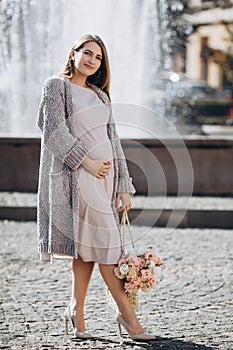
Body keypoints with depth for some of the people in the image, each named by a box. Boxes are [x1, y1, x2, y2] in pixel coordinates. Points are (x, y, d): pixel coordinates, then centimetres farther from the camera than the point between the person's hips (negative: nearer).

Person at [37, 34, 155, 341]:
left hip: (106, 173, 6)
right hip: (78, 174, -6)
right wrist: (87, 162, -15)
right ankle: (127, 314, -8)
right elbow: (56, 131, -9)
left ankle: (77, 311, 12)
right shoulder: (56, 86, 1)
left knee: (88, 244, 4)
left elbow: (113, 140, 16)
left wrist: (123, 186, 9)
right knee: (105, 241, -10)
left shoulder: (99, 95, 18)